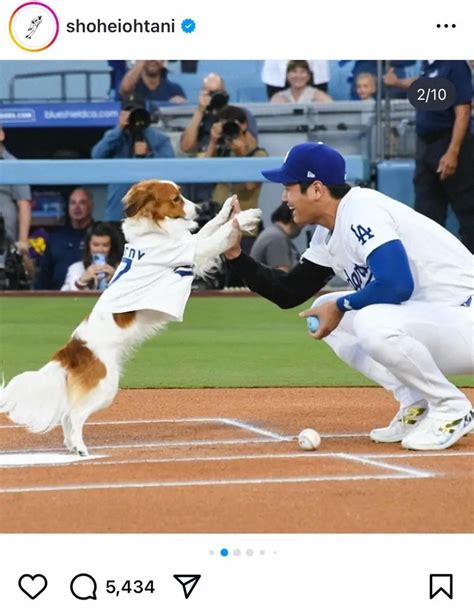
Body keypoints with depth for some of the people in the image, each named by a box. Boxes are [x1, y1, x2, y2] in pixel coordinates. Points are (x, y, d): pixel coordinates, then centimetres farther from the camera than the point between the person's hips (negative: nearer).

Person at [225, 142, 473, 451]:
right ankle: (416, 405, 7)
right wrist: (235, 254, 7)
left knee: (373, 323, -35)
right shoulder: (328, 233, 10)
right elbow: (288, 294, 17)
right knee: (324, 313, 13)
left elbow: (397, 285, -32)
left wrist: (342, 306, -17)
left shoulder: (361, 212, -20)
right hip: (422, 319, 10)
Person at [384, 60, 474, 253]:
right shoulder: (428, 64, 7)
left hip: (450, 144, -9)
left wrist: (453, 153, -27)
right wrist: (398, 82, 42)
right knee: (427, 210, 10)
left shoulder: (456, 65, -17)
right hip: (426, 144, 9)